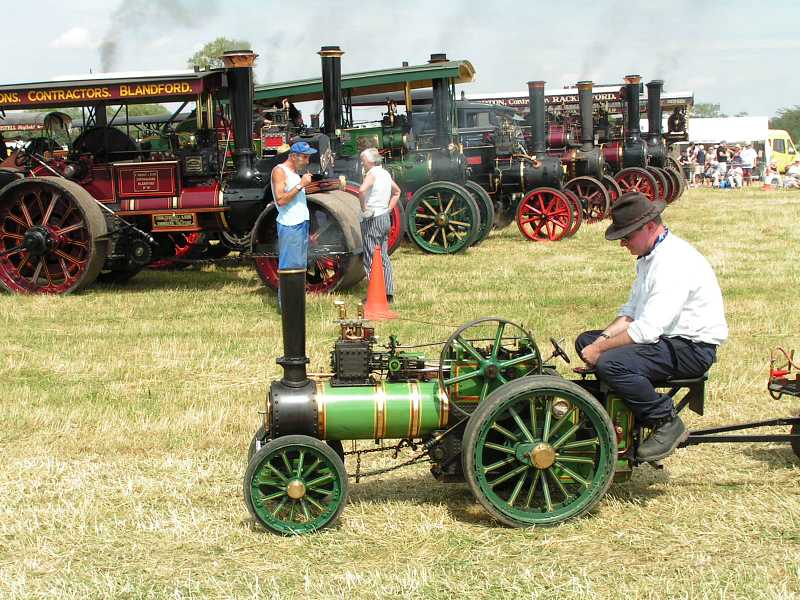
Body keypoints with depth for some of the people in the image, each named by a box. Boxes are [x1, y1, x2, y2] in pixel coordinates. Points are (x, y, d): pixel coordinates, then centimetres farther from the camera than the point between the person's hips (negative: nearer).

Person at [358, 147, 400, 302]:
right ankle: (388, 293, 15)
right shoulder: (385, 173, 12)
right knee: (383, 257, 14)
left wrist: (364, 208, -22)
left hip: (372, 220, -9)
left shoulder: (372, 173, -14)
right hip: (385, 218, 9)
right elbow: (397, 192, 28)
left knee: (371, 259, -3)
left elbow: (362, 190, -34)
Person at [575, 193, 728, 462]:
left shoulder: (675, 261, -23)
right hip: (665, 337, 11)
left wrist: (600, 349, -19)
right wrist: (603, 339, -3)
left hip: (692, 348, -11)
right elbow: (631, 310, 14)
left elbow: (648, 329, -27)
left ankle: (667, 423, -11)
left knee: (610, 363, -29)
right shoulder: (649, 255, 11)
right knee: (585, 341, 8)